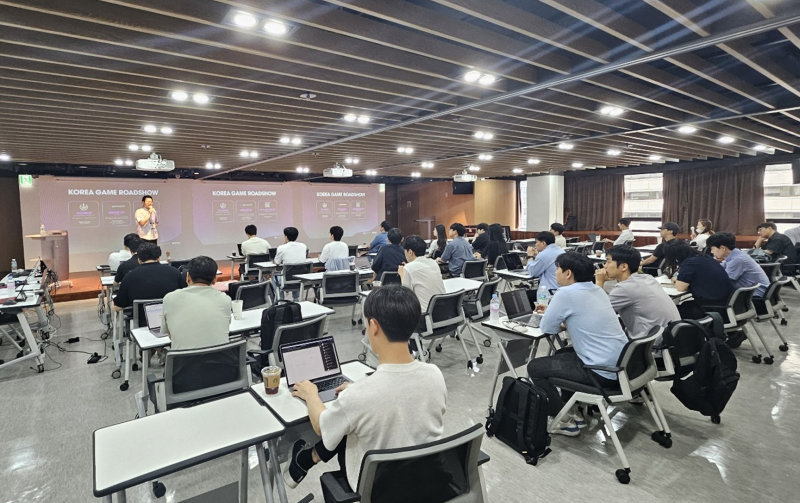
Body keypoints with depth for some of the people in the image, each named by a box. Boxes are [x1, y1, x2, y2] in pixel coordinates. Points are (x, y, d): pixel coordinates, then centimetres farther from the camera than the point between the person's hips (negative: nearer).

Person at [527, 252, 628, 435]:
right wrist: (552, 311, 20)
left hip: (603, 372, -9)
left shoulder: (566, 293, -18)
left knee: (535, 367, 4)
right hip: (621, 364, 9)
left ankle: (564, 421, 12)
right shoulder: (596, 289, 8)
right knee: (561, 354, 30)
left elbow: (547, 328, -10)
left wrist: (550, 315, 10)